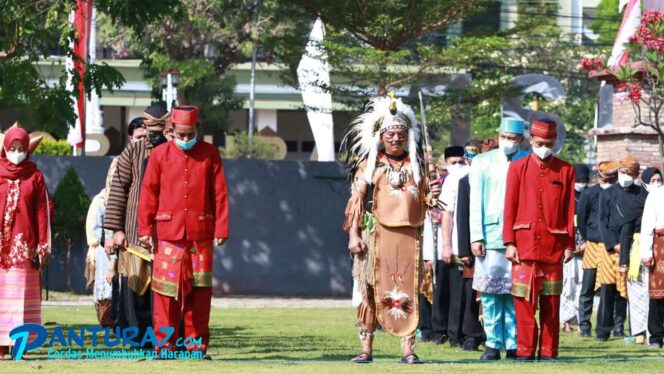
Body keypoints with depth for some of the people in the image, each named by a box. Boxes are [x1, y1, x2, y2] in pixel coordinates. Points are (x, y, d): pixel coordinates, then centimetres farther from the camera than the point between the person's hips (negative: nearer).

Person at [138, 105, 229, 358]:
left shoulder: (210, 154, 6)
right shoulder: (160, 154, 5)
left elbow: (220, 193, 4)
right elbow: (148, 194, 5)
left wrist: (221, 230, -1)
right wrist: (145, 229, 0)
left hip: (201, 233, 1)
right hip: (168, 233, -1)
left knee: (200, 290, 3)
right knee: (167, 291, -2)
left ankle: (197, 345, 10)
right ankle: (165, 344, 4)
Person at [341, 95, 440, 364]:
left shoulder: (415, 166, 15)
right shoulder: (368, 166, 7)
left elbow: (422, 202, 17)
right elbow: (356, 201, 3)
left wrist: (431, 196, -6)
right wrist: (353, 234, -7)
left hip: (408, 237, 2)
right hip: (376, 235, -2)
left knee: (406, 291, -2)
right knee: (371, 290, -2)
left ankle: (408, 348, -2)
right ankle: (366, 348, 1)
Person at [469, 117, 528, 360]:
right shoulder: (483, 163, 12)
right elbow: (476, 202, 8)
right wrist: (476, 236, -1)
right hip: (490, 237, 1)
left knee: (515, 293, -2)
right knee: (490, 294, -1)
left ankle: (514, 344, 3)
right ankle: (493, 344, 4)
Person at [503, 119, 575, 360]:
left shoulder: (566, 171, 7)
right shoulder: (518, 168, 4)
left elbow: (569, 210, 7)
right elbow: (510, 208, 3)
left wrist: (569, 245, 3)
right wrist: (509, 243, -4)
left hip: (554, 245, 1)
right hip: (525, 244, -1)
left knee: (551, 303, 4)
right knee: (524, 300, -3)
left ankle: (548, 350, 9)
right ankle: (525, 350, 2)